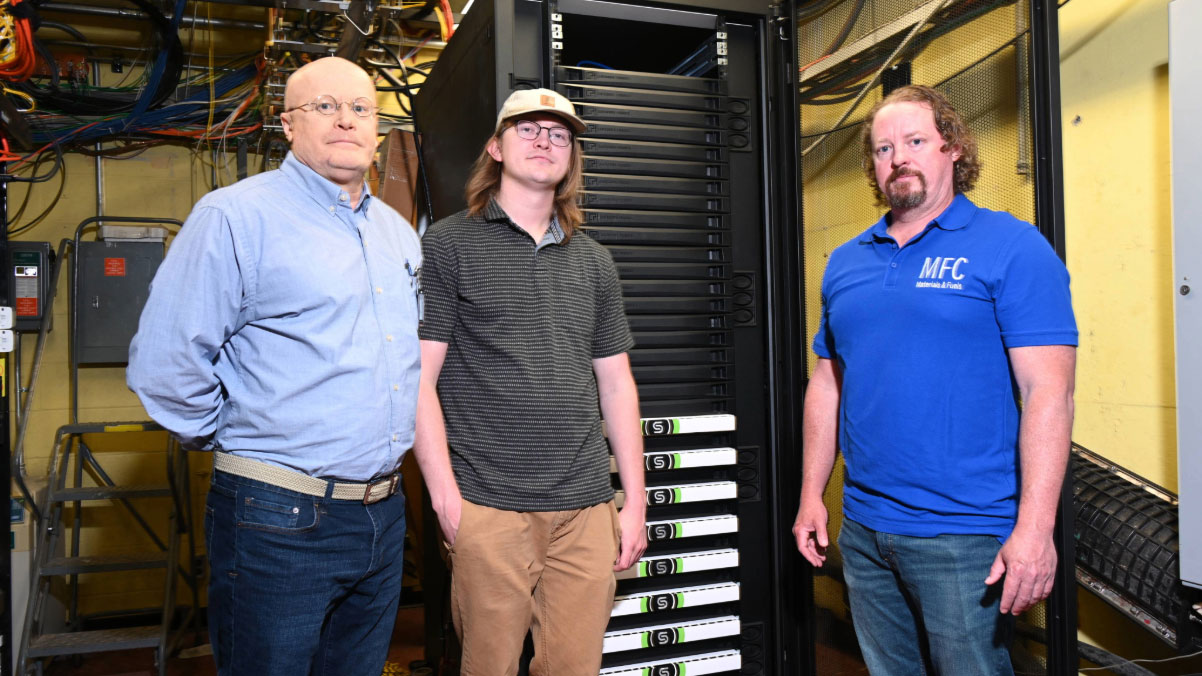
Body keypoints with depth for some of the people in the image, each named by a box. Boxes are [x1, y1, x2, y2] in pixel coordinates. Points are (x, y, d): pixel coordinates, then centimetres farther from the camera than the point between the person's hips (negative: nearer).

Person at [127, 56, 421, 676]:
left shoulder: (399, 233, 13)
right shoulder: (236, 216, -10)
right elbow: (165, 363, -15)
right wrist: (234, 442, -4)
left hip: (384, 517, 7)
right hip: (278, 521, -6)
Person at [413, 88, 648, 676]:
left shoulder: (593, 260, 14)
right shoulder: (447, 245, 1)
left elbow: (616, 384, 15)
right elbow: (419, 380, -4)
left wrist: (636, 500, 11)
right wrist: (446, 497, -11)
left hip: (586, 508, 4)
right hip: (488, 509, -3)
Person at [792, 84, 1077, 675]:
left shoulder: (1012, 248, -6)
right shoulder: (845, 262, 11)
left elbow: (1048, 391, -13)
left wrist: (1035, 527, -19)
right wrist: (811, 494, 11)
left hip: (965, 535, -5)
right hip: (862, 531, 6)